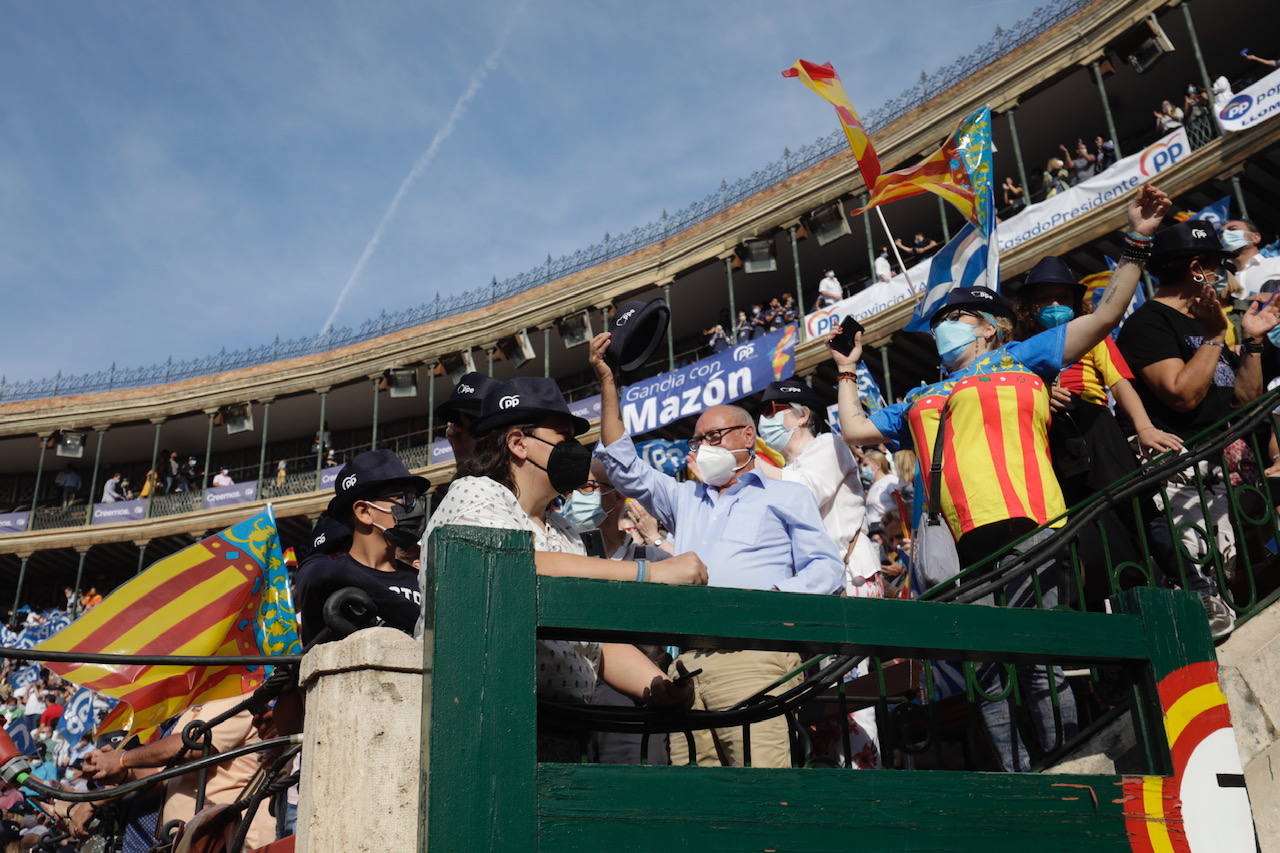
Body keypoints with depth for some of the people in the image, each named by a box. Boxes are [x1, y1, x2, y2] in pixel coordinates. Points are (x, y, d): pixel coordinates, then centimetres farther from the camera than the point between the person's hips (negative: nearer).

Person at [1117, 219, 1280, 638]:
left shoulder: (1204, 321, 22)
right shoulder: (1148, 322, -5)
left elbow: (1246, 398, 22)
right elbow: (1183, 395, -18)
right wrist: (1215, 335, -9)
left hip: (1228, 464, 9)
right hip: (1185, 474, -9)